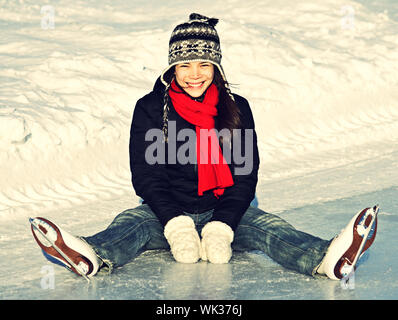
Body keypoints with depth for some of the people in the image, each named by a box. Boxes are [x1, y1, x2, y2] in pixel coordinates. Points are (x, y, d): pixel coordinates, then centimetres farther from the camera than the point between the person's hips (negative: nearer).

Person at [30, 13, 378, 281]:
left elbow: (245, 175, 0)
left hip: (224, 211, 1)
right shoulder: (151, 109, 1)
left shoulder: (236, 109, 5)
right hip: (168, 212, -1)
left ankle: (328, 258, -56)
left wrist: (221, 227, -18)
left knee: (266, 226, -27)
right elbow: (146, 175, -4)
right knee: (131, 223, -30)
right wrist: (176, 224, -21)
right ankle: (90, 256, -65)